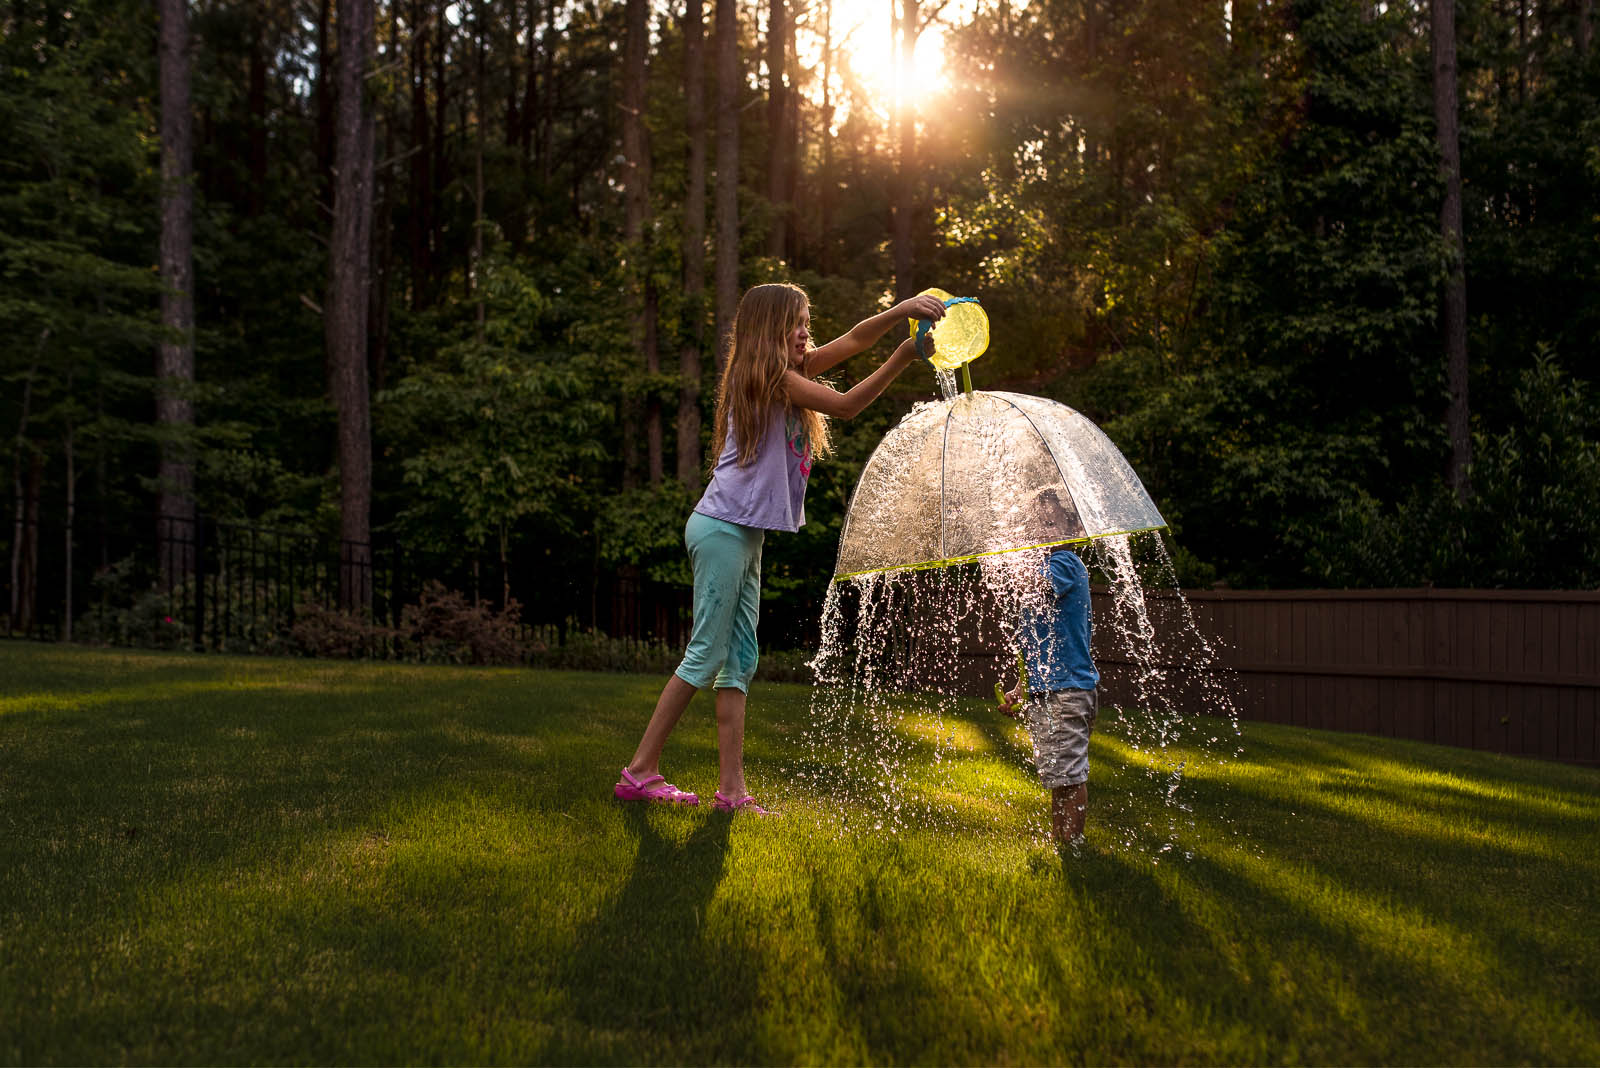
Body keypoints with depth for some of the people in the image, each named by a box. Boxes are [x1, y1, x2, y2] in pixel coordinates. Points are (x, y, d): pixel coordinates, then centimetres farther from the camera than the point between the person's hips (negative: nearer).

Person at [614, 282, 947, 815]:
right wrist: (903, 357, -15)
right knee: (705, 656, -7)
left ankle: (732, 790, 4)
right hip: (723, 528, -10)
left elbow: (849, 341, 11)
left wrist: (902, 310, -4)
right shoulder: (768, 375, -10)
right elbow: (844, 405, -14)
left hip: (745, 534, 10)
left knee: (739, 662, 5)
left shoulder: (789, 372, 16)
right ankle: (639, 772, -1)